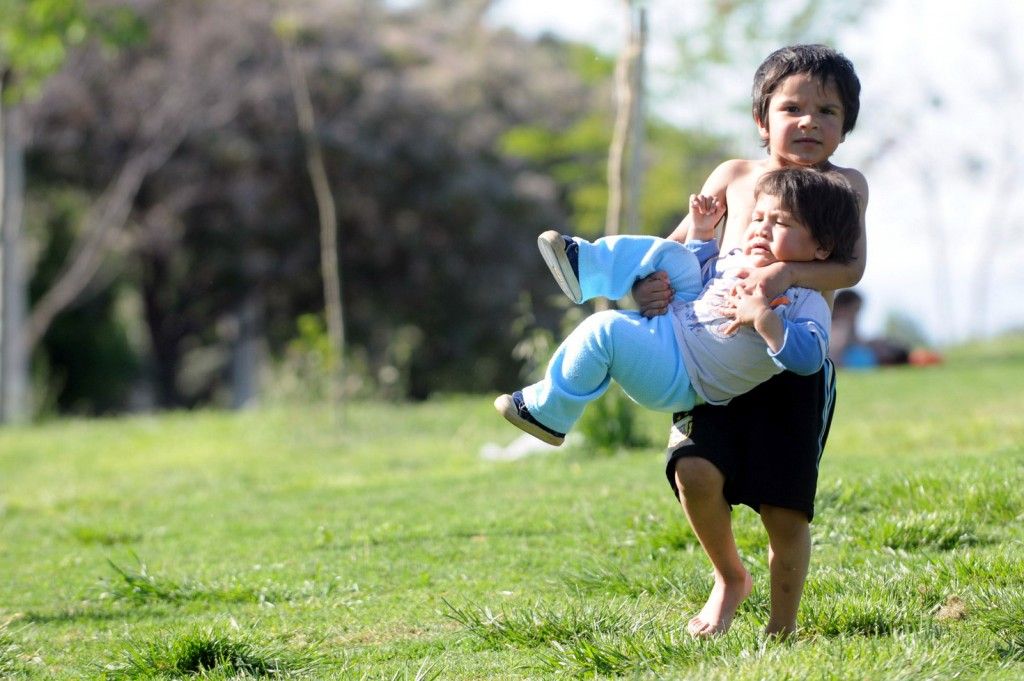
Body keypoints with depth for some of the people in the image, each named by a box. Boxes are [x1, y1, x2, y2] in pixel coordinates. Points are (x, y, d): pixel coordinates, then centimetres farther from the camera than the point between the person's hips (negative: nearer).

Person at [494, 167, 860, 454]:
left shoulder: (804, 300, -16)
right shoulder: (740, 260, 10)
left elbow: (808, 357, -33)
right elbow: (702, 275, 32)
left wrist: (764, 320, -42)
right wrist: (701, 232, 20)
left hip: (679, 378, -9)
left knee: (605, 329, -28)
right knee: (671, 255, 11)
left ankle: (547, 412, -13)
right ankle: (583, 264, 8)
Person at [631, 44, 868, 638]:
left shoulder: (845, 184, 3)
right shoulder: (735, 176, 10)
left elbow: (849, 268, -12)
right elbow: (678, 245, 14)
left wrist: (787, 273, -32)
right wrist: (650, 282, -9)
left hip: (795, 366, -2)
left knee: (785, 510, -3)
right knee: (695, 471, -20)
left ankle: (782, 628, 20)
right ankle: (729, 577, 10)